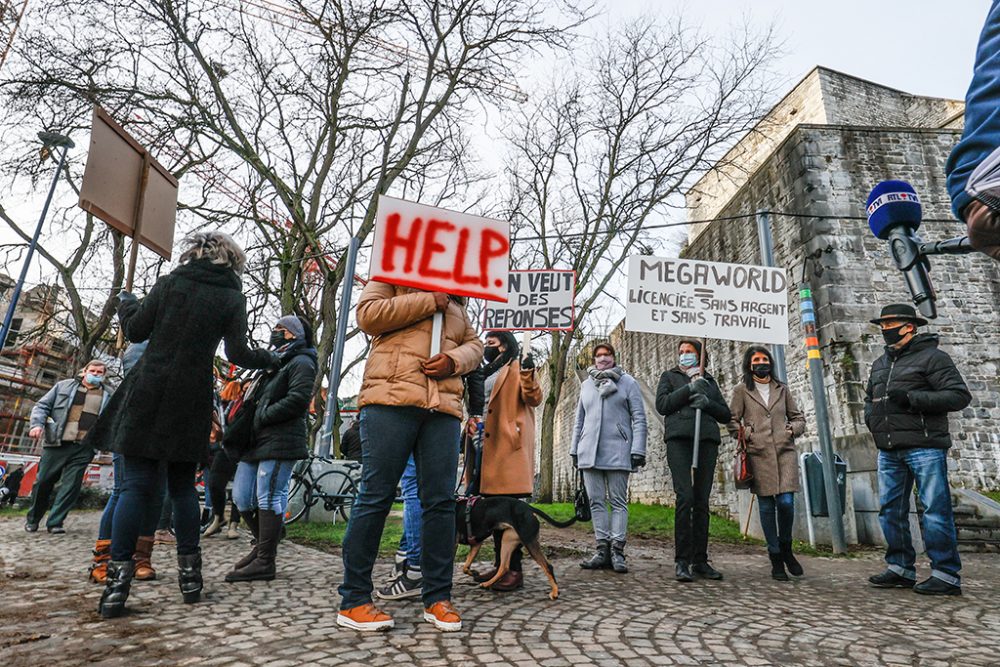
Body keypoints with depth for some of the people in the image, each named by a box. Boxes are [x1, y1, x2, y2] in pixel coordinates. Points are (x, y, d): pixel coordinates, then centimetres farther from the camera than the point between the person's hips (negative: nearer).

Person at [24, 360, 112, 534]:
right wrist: (37, 424, -7)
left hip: (83, 448, 0)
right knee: (43, 481, 7)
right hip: (57, 444, 0)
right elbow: (42, 406, 9)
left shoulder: (107, 396, 12)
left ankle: (55, 522, 8)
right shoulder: (64, 386, 10)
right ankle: (32, 519, 27)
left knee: (71, 485, -3)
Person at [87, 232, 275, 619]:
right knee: (183, 485, 12)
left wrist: (126, 304, 26)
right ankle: (190, 573, 11)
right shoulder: (233, 299, 3)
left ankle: (118, 578, -4)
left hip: (149, 394, 0)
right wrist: (268, 359, 14)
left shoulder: (171, 282, 5)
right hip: (191, 401, 0)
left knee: (137, 485, 2)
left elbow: (135, 332, 6)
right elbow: (237, 355, -4)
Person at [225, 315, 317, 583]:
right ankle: (264, 545, 27)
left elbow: (297, 399, -17)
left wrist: (262, 416, -14)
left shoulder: (301, 363, -3)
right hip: (257, 440, 10)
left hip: (280, 442, -9)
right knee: (242, 497, 10)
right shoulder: (274, 363, 27)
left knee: (268, 497, -8)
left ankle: (265, 562, -1)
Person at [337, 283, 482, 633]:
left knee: (441, 502, 3)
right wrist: (428, 301, -2)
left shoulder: (454, 302, 28)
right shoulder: (392, 279, 15)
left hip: (444, 407, 5)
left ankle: (437, 598, 14)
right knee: (376, 496, -2)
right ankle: (353, 601, 9)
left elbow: (474, 344, 23)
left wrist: (454, 360, 0)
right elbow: (368, 315, -2)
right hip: (391, 399, -5)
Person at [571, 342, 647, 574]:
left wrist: (638, 450, -8)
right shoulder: (586, 384, 16)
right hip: (589, 451, 4)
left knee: (618, 501, -1)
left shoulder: (628, 382, 4)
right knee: (596, 501, 4)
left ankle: (617, 551, 3)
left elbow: (639, 418, 0)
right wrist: (575, 449, 14)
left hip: (617, 451, -4)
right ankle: (603, 550, 10)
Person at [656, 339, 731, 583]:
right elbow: (662, 405, 2)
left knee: (702, 501, 1)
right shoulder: (670, 376, 18)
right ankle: (682, 561, -12)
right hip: (679, 438, -3)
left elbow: (726, 415, 17)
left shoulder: (710, 382, 24)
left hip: (707, 440, 3)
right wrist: (690, 389, -6)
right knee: (685, 497, -15)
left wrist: (707, 402, -2)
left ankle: (700, 561, 6)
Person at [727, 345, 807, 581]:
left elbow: (798, 417, 22)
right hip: (759, 454, -2)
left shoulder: (782, 389, 17)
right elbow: (732, 422, 7)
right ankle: (775, 557, 13)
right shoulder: (741, 391, 8)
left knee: (786, 501, -9)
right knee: (766, 505, 0)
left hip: (785, 450, 2)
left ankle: (785, 548, 17)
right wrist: (747, 435, -7)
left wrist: (793, 429, 3)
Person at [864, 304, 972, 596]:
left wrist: (911, 398, -18)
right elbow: (869, 397, 32)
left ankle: (946, 575, 6)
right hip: (889, 451, 7)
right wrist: (871, 415, 12)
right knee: (890, 511, 9)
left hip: (924, 447, -7)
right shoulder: (880, 364, 20)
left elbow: (960, 396, -10)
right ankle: (900, 568, 19)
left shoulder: (931, 356, -1)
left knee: (935, 511, -3)